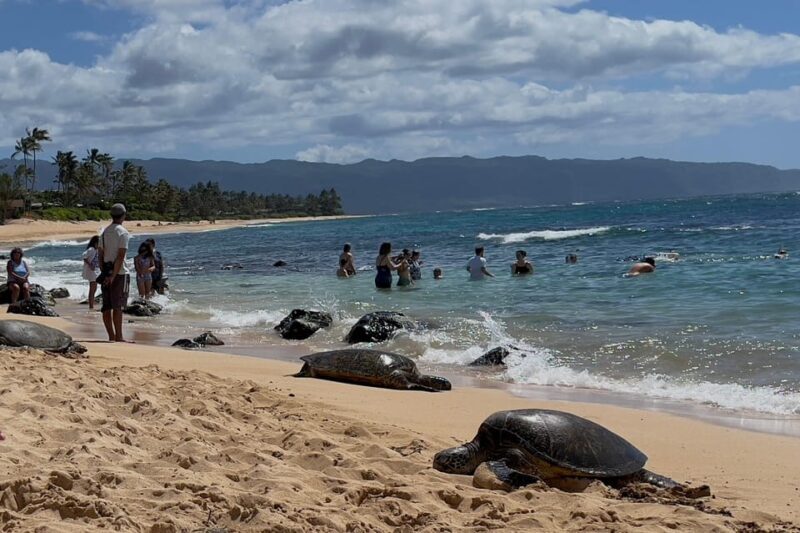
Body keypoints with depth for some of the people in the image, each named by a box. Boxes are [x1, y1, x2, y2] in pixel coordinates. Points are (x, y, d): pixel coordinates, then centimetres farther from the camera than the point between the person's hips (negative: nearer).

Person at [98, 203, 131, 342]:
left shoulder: (104, 232, 12)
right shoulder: (123, 233, -9)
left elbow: (101, 255, 13)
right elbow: (120, 256, -17)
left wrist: (104, 273, 15)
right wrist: (114, 275, -17)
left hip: (106, 273, 7)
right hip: (119, 273, -7)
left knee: (107, 306, 7)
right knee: (118, 306, -6)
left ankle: (111, 336, 12)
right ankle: (119, 337, -4)